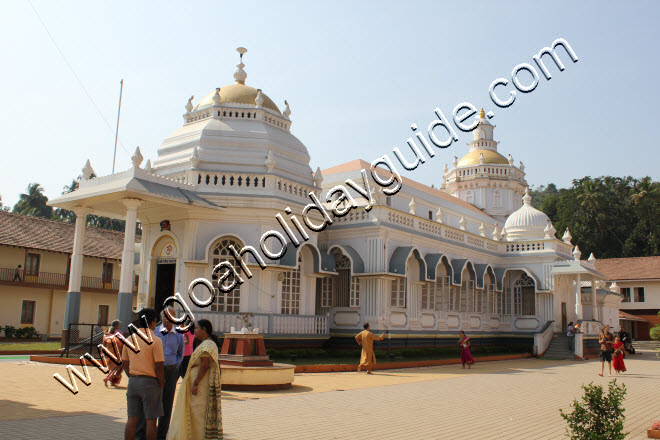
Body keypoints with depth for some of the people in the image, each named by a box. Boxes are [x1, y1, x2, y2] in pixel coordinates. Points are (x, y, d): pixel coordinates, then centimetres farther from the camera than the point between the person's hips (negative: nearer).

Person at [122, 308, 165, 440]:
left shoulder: (130, 339, 5)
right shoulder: (156, 340, -13)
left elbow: (125, 363, 11)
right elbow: (159, 366, -15)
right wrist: (161, 385, -3)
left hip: (133, 381, 5)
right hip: (151, 382, -5)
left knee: (132, 419, 9)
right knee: (151, 420, 3)